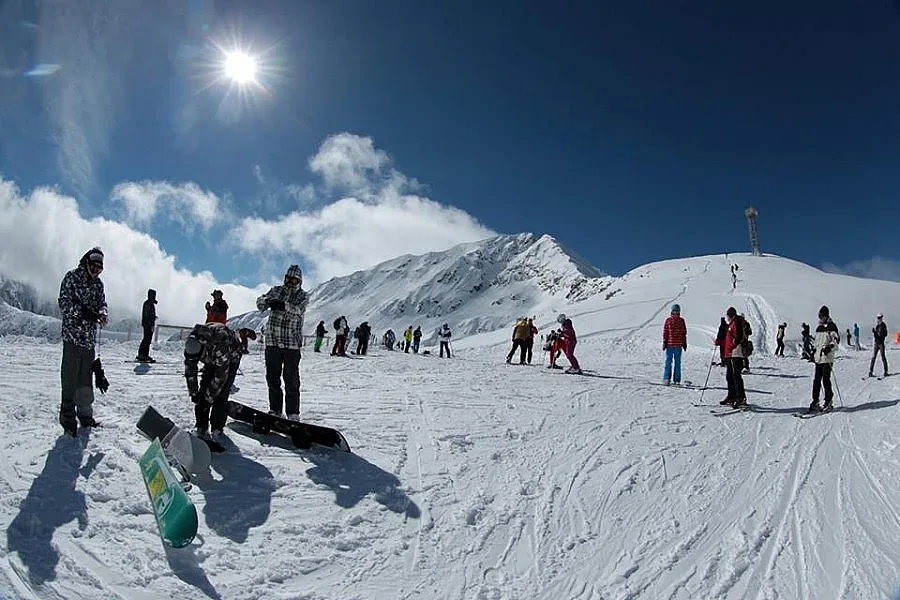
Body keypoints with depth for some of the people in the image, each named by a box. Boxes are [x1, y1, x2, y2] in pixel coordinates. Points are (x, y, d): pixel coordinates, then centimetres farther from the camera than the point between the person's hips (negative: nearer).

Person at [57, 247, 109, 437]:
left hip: (90, 337, 6)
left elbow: (102, 303, 14)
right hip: (72, 335, -5)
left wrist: (102, 313, -8)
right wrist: (83, 312, -23)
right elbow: (64, 304, -9)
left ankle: (85, 416, 21)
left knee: (86, 377, 12)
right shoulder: (72, 277, -4)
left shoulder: (98, 283, 13)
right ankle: (68, 419, 2)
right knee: (70, 377, -5)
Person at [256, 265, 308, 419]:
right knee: (272, 376, 8)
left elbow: (298, 310, -15)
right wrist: (268, 301, -21)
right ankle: (275, 409, 21)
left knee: (291, 379, -1)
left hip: (292, 343, -3)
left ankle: (293, 412, 7)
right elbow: (260, 302, 3)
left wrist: (282, 305, -31)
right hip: (272, 340, 3)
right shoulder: (276, 290, 12)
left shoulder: (303, 295, 3)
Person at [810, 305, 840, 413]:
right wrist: (813, 349, 21)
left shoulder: (831, 326, -3)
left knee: (826, 380, -6)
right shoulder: (819, 328, 18)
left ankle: (828, 402, 3)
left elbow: (836, 340, -11)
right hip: (818, 357, 7)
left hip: (827, 358, -7)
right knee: (816, 380, 5)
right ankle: (815, 402, 8)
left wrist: (830, 347, -24)